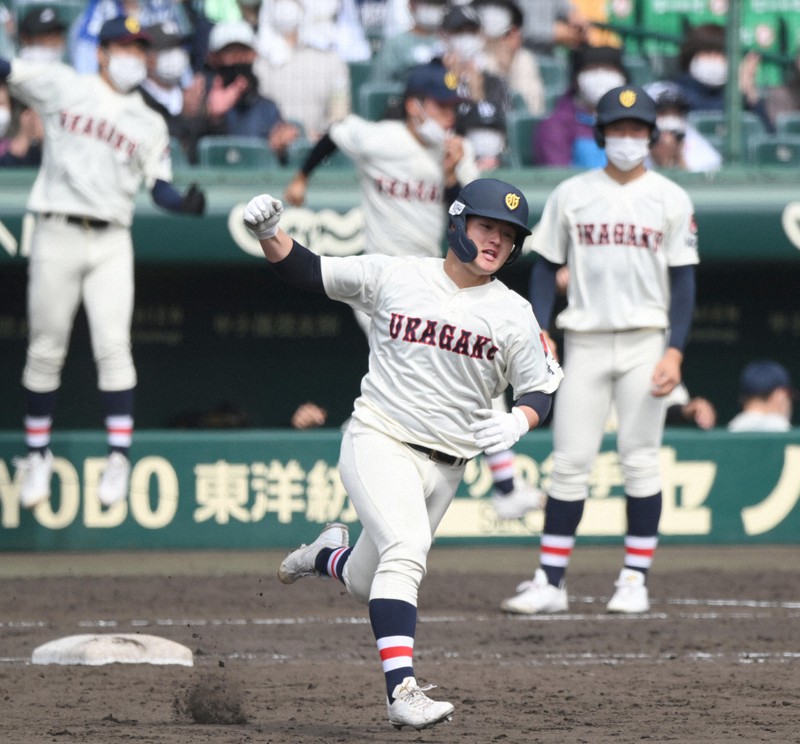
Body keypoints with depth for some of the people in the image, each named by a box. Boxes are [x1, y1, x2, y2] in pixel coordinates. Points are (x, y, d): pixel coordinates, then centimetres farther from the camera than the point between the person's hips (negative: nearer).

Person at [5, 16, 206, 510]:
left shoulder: (150, 124, 11)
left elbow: (160, 188, 5)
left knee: (113, 347, -7)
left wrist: (186, 203, -16)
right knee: (46, 349, 3)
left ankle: (120, 456, -4)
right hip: (57, 236, -1)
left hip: (112, 244, 1)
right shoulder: (61, 87, 6)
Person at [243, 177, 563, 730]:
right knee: (405, 550, -28)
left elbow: (541, 391, 4)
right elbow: (304, 271, 5)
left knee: (368, 586, 12)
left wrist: (516, 421, -18)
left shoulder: (514, 315, 2)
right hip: (379, 441, -3)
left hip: (446, 467, 4)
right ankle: (402, 690, -36)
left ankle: (330, 556, 49)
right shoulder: (394, 276, -1)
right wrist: (271, 233, -14)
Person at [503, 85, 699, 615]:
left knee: (640, 460, -2)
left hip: (645, 342, -1)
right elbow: (547, 268, 9)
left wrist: (675, 351, -10)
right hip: (585, 342, 1)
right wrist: (538, 336, -3)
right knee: (570, 462, -2)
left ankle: (636, 578, 5)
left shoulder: (671, 199, 3)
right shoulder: (571, 195, 7)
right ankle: (551, 581, -1)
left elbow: (683, 279, 1)